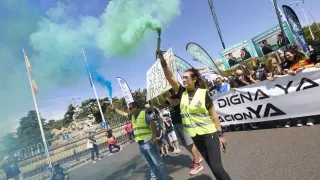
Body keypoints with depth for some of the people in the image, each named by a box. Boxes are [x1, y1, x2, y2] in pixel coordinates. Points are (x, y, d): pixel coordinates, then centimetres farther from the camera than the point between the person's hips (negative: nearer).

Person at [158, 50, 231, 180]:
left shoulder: (203, 92, -9)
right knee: (211, 166, 16)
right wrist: (162, 59, -17)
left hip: (209, 133, -4)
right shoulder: (182, 93, 1)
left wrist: (220, 134, -7)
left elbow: (213, 115, -6)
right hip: (195, 136, 4)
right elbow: (169, 77, -8)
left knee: (217, 167, -7)